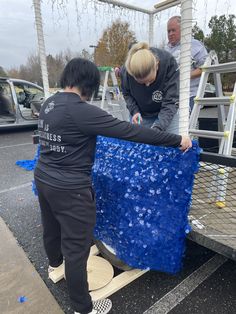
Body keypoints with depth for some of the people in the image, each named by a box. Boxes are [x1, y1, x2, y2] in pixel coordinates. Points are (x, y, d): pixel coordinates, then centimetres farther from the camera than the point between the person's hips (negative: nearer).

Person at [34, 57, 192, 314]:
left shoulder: (49, 103, 4)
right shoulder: (80, 111, -25)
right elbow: (129, 131, -27)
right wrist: (177, 140, -20)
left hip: (43, 178, 10)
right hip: (69, 189, -9)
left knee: (51, 227, 31)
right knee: (76, 247, 7)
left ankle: (54, 263, 62)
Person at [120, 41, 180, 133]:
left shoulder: (169, 63, -28)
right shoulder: (126, 70, -22)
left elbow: (171, 102, -29)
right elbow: (127, 93, -1)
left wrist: (157, 128, -41)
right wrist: (134, 111, -19)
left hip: (167, 113, -1)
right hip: (141, 114, 2)